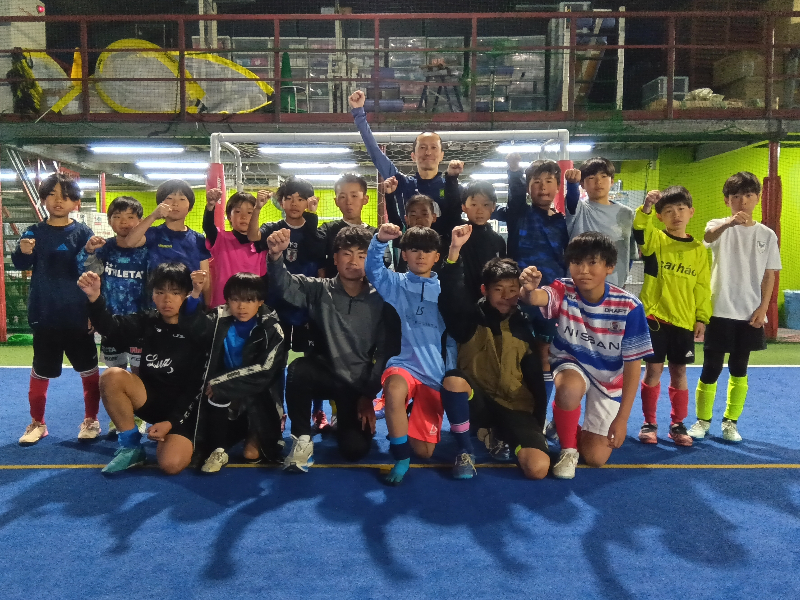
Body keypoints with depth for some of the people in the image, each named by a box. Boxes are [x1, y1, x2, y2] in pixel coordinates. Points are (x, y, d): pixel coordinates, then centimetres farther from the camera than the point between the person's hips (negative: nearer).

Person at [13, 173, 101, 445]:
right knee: (40, 371, 11)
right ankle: (37, 423, 28)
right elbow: (21, 265, -6)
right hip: (45, 315, 2)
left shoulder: (83, 233, -3)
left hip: (78, 315, -1)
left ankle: (90, 420, 24)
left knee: (89, 369, 8)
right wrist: (23, 252, -29)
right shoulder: (34, 232, 3)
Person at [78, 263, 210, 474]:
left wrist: (171, 422, -17)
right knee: (112, 376, -23)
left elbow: (197, 386, -11)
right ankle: (131, 447, -7)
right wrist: (95, 298, -37)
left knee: (171, 464, -27)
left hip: (183, 409, -4)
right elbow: (112, 327, -18)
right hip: (151, 397, 4)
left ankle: (184, 441, 10)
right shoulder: (148, 321, 1)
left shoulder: (198, 331, -11)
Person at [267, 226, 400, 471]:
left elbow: (387, 352, -5)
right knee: (299, 369, -34)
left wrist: (369, 395, -7)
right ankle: (302, 438, -11)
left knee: (355, 449, -11)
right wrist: (276, 256, -46)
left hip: (359, 384, 1)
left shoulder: (380, 301, -6)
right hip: (325, 374, 0)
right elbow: (284, 284, -24)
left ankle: (343, 420, 27)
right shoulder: (319, 290, -6)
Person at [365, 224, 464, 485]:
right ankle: (401, 458, -19)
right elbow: (373, 269, -13)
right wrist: (380, 240, -31)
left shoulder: (445, 289, 9)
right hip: (404, 365, -1)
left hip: (436, 373, 1)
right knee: (395, 387, -40)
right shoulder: (396, 284, 6)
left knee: (423, 451, -2)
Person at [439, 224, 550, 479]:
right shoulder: (471, 318, -2)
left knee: (538, 468, -21)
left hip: (516, 406, 2)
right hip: (477, 400, -1)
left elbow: (535, 378, 5)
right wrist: (455, 250, -36)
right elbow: (452, 298, -25)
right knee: (452, 380, -37)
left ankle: (501, 435, 13)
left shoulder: (524, 326, 4)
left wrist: (538, 426, 3)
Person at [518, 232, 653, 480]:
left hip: (609, 378, 0)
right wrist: (529, 289, -71)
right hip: (571, 365, 0)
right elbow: (536, 298, -46)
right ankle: (568, 449, -9)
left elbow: (633, 365, -16)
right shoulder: (564, 291, -21)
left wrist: (622, 417, -17)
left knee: (595, 457, -6)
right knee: (569, 389, -38)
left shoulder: (629, 307, -22)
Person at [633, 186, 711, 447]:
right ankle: (649, 423, 15)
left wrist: (702, 317, 2)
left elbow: (703, 286, 7)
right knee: (653, 369, 2)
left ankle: (677, 424, 22)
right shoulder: (655, 239, -2)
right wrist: (645, 208, -41)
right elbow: (639, 231, -26)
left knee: (678, 372, 8)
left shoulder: (698, 249, 6)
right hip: (654, 316, -2)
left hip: (684, 320, 2)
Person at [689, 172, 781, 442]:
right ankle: (703, 420, 19)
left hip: (749, 314, 2)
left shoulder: (767, 235, 5)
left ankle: (731, 421, 25)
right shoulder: (720, 227, -3)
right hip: (719, 311, -2)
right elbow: (708, 236, -29)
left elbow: (769, 275, 7)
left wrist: (763, 307, -2)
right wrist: (729, 222, -50)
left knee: (739, 369, 11)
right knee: (711, 368, 2)